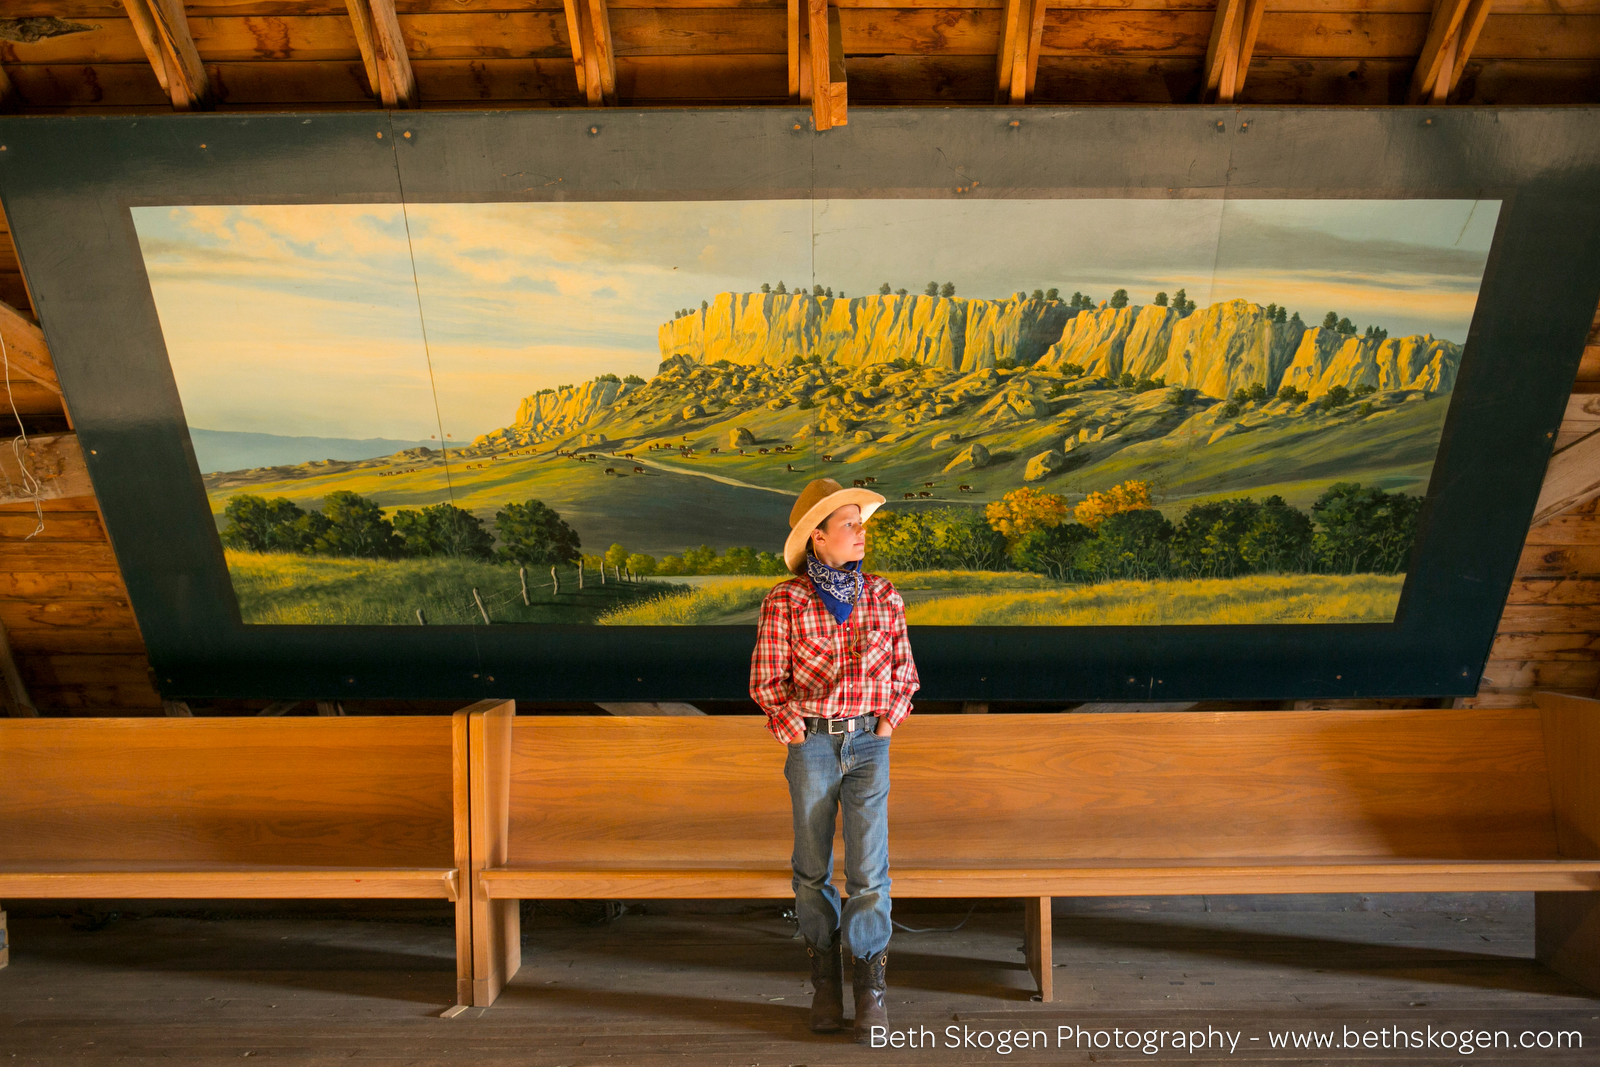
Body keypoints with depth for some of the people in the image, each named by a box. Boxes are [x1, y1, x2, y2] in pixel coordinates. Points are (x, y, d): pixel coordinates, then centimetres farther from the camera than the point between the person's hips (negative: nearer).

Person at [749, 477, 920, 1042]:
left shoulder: (883, 596, 2)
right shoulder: (784, 602, -6)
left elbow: (904, 673, 11)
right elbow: (765, 681, -1)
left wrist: (887, 724, 1)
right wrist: (795, 733, -7)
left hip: (869, 744, 1)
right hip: (812, 743, -1)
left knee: (868, 867, -2)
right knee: (813, 868, 10)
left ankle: (870, 986, 15)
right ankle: (825, 982, 29)